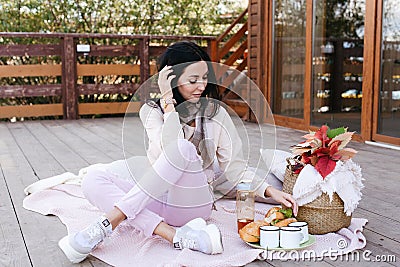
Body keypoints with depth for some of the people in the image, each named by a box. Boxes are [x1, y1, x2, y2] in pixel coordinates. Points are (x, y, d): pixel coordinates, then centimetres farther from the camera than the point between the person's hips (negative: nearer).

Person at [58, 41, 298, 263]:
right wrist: (168, 101, -16)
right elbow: (168, 149, -17)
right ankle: (176, 235, -37)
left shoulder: (215, 112, 6)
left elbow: (235, 165, 4)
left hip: (195, 202, -1)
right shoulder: (152, 111, 4)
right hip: (158, 197, 2)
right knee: (93, 180, -22)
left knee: (185, 149, -32)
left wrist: (270, 191, -8)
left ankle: (107, 224, -32)